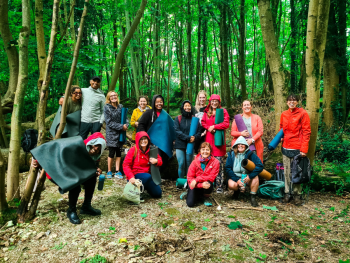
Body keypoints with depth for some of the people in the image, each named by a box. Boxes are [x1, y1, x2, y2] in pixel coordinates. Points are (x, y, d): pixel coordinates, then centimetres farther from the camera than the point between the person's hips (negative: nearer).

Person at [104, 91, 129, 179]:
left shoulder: (121, 107, 6)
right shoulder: (106, 108, -7)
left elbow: (125, 117, 10)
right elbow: (109, 122, -12)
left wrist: (126, 125, -12)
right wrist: (121, 126, -17)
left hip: (120, 133, 4)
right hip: (111, 133, -4)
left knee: (119, 152, 8)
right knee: (112, 153, 0)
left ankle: (117, 171, 18)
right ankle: (109, 171, 17)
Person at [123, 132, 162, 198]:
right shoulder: (133, 150, -10)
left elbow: (160, 160, 12)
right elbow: (125, 165, -12)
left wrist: (156, 161, -14)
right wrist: (131, 177, -26)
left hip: (147, 175, 5)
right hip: (136, 175, -5)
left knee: (158, 194, -2)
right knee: (147, 177, -36)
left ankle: (145, 187, 23)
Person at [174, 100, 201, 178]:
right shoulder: (178, 118, 5)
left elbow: (198, 132, 4)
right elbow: (177, 131, -7)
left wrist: (194, 137, -18)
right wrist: (187, 138, -17)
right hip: (180, 145, -1)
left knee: (188, 165, 4)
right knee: (181, 164, -5)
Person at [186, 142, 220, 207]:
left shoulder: (215, 162, -11)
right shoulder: (195, 162, -10)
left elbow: (211, 177, -17)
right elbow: (190, 177, -13)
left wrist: (197, 179, -26)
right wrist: (201, 185, -30)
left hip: (206, 184, 0)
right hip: (195, 186, 0)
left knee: (209, 184, -36)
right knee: (190, 203, -18)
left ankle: (206, 198, -1)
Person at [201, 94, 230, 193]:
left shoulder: (223, 111, 4)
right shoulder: (206, 112, 16)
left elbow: (226, 124, -6)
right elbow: (203, 122, 12)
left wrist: (214, 126, -8)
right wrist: (208, 128, -6)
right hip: (208, 140, 4)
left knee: (219, 164, -5)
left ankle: (220, 186, 1)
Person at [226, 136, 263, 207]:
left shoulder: (250, 154, -7)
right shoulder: (231, 154, -4)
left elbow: (260, 166, -17)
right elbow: (227, 168, -8)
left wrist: (250, 176, -27)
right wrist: (237, 180, -20)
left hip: (247, 178, 0)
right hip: (235, 177, 0)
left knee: (255, 177, -30)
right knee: (231, 185, -31)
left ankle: (253, 197, -15)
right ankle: (238, 189, 5)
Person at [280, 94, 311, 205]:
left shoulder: (303, 113, -4)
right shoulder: (284, 114, 10)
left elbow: (306, 132, -7)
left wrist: (304, 149, -13)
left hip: (297, 148, -4)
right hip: (286, 148, 5)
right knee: (287, 172, 10)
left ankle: (297, 194, 15)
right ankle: (287, 193, 20)